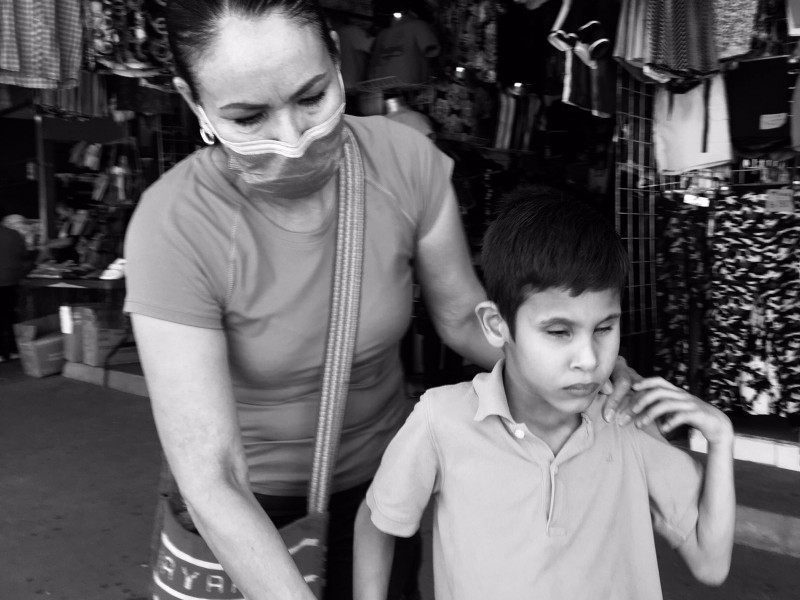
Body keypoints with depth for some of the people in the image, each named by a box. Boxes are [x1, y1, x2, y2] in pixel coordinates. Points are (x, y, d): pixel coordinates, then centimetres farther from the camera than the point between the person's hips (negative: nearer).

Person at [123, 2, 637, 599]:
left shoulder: (405, 159, -20)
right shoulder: (175, 229, -28)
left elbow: (463, 315, -7)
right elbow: (210, 482, -27)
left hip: (383, 475, 3)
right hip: (247, 508, -2)